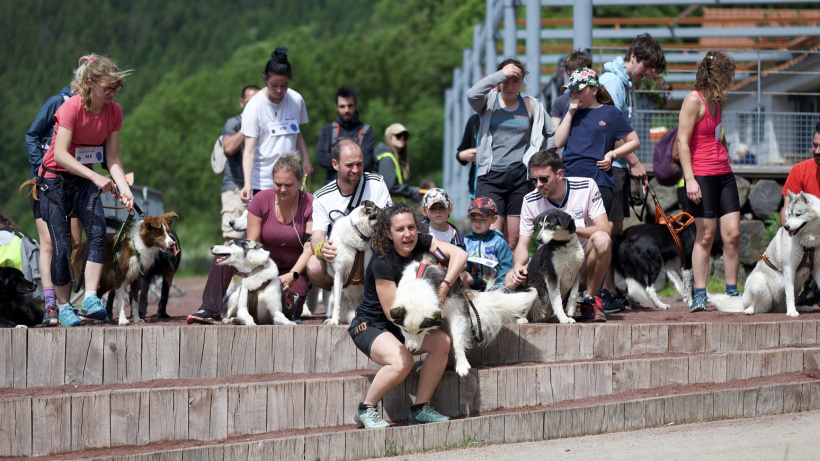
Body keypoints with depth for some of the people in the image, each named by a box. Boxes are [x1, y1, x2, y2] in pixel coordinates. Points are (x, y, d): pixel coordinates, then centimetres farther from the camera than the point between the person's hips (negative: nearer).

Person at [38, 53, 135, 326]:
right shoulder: (72, 107, -22)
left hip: (85, 179, 5)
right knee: (62, 244, -7)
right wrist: (95, 177, -36)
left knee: (97, 232, -18)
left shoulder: (114, 111, -4)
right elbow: (60, 154, -28)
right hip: (55, 179, -5)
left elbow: (112, 157, -1)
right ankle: (62, 306, 6)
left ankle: (90, 298, -22)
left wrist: (124, 188, -17)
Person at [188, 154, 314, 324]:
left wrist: (292, 275, -33)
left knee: (289, 310, -29)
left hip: (295, 268, -2)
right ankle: (211, 310, -24)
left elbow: (309, 248, -17)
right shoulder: (261, 200, -8)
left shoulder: (309, 205, -12)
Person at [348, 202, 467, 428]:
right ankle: (366, 409, -12)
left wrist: (444, 286, -29)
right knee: (402, 361, -34)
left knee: (442, 342, -18)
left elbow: (459, 254, -17)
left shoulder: (421, 243, -6)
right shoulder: (382, 262, -24)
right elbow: (392, 312, -20)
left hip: (402, 326, 7)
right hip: (370, 325, -7)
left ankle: (420, 409, -8)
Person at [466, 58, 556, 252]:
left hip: (520, 177, 2)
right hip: (490, 177, -2)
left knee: (514, 240, 0)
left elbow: (552, 133, 22)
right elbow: (472, 94, -17)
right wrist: (501, 75, -15)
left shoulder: (532, 106, 12)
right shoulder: (489, 102, 6)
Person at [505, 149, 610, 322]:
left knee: (601, 240, -36)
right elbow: (522, 245, -6)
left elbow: (604, 229, -17)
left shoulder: (586, 187, -10)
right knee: (511, 281, -25)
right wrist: (518, 265, -29)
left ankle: (590, 299, -15)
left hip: (583, 259, -2)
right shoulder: (531, 201, -5)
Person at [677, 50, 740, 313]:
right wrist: (690, 179, -19)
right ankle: (699, 296, -1)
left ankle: (732, 294, 6)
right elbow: (682, 141, -14)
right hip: (702, 176, -8)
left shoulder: (716, 101, 17)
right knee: (705, 235, -6)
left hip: (724, 174, 8)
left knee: (732, 234, 1)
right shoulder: (694, 100, -9)